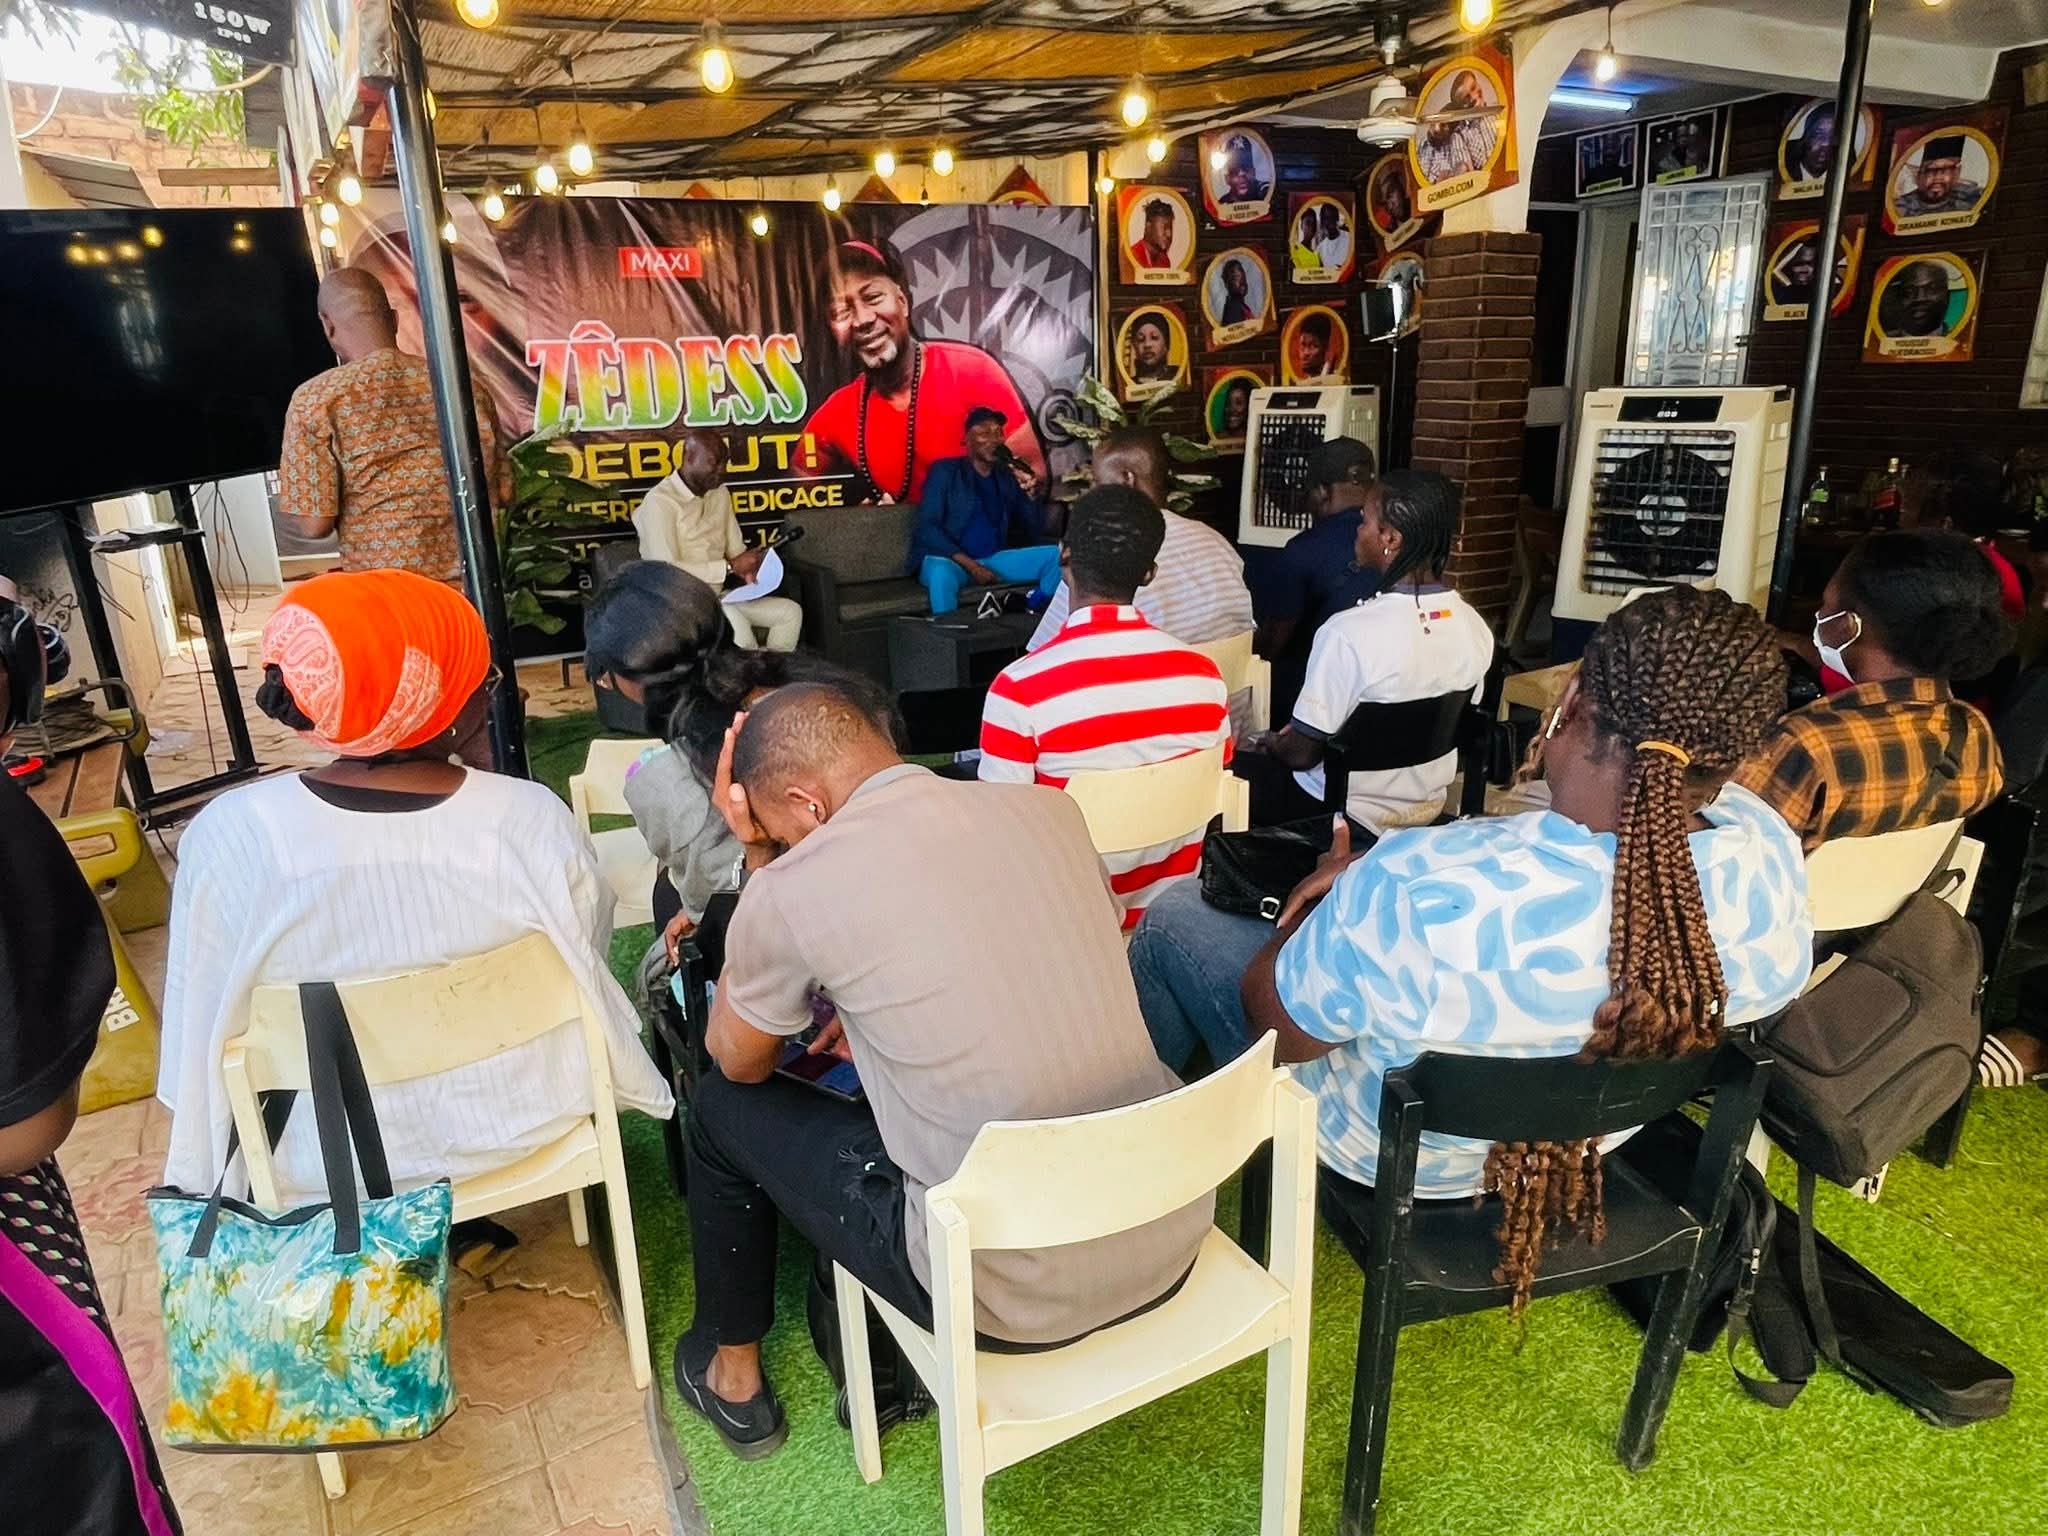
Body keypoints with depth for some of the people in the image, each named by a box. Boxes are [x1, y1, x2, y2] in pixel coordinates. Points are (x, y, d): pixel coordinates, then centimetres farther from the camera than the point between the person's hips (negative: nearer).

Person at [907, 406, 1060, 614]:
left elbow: (1035, 533, 8)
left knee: (1054, 555, -11)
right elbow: (927, 528, -10)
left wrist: (1030, 493, -10)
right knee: (941, 572, -40)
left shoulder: (1008, 477, 12)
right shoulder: (945, 470, 0)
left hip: (994, 559, 5)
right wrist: (970, 565, -20)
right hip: (948, 559, -5)